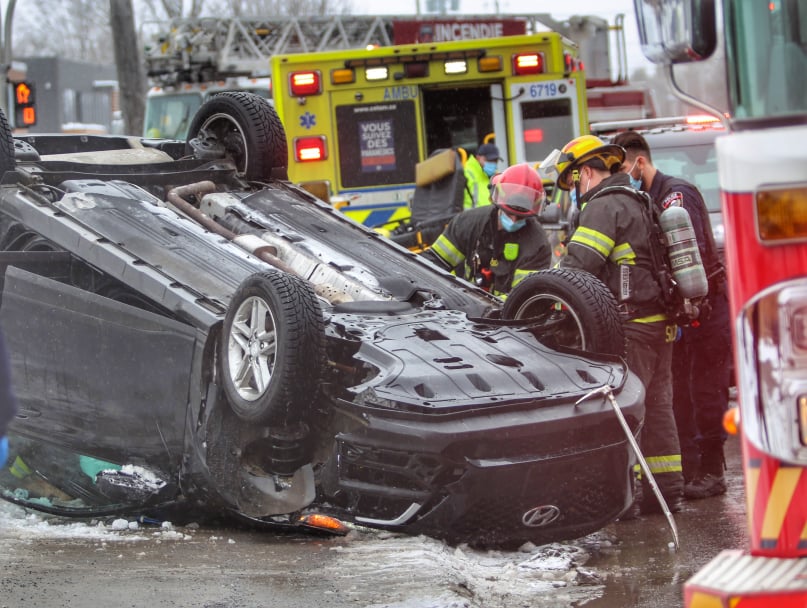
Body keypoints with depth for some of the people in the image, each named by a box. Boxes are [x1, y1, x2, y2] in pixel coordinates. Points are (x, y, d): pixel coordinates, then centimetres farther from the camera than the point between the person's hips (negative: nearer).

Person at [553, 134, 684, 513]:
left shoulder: (604, 206, -11)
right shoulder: (638, 203, 20)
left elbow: (578, 266, -18)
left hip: (630, 325, -10)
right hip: (660, 324, 10)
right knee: (656, 406, 13)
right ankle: (667, 490, 18)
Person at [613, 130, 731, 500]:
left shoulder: (676, 194, -14)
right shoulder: (644, 202, 13)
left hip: (705, 306, -9)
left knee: (705, 391, -4)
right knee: (678, 393, 9)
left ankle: (712, 472, 1)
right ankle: (687, 469, 14)